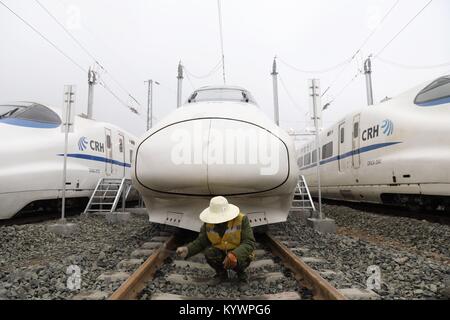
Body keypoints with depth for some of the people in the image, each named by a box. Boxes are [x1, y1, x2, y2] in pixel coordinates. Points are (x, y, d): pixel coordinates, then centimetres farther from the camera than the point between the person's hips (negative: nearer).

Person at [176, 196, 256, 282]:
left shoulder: (242, 220, -23)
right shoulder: (208, 223, -12)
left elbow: (250, 243, -26)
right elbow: (200, 242, -6)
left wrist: (234, 255, -44)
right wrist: (187, 250, -26)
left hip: (239, 254, -3)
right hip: (220, 254, 3)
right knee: (209, 252, -27)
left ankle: (240, 272, 4)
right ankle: (221, 272, 4)